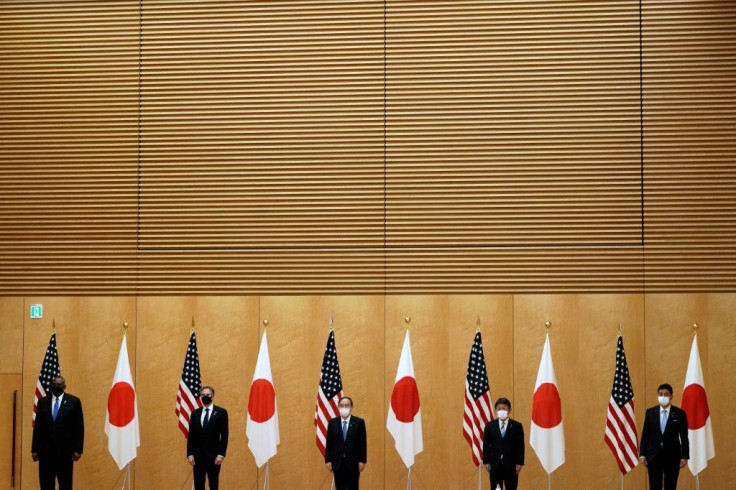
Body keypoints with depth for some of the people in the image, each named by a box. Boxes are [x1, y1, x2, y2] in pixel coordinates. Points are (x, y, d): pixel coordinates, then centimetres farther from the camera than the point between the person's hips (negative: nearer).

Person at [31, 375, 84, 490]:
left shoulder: (74, 401, 1)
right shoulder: (42, 402, 9)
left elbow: (79, 427, -1)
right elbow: (37, 427, 8)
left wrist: (78, 449, -6)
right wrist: (34, 449, 5)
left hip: (65, 449, -2)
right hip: (45, 449, 2)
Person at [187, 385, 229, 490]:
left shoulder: (221, 412, 0)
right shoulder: (195, 413, 10)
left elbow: (224, 435, -5)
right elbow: (191, 435, 8)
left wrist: (221, 454, -13)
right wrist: (190, 454, -1)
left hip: (213, 455, -3)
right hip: (198, 455, 3)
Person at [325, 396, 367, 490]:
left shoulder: (359, 422, -1)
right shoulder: (332, 422, 4)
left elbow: (362, 443, -2)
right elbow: (329, 443, 5)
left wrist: (362, 461, -6)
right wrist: (328, 460, 1)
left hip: (353, 463, -2)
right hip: (338, 463, 2)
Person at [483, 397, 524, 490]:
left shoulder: (517, 426, 2)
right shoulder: (490, 425, 6)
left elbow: (520, 446, 0)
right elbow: (486, 445, 5)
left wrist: (520, 463, -6)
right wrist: (486, 462, -2)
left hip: (511, 465, -1)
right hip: (495, 465, 1)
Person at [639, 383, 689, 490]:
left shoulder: (680, 413, 0)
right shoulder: (650, 412, 5)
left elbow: (684, 436, -1)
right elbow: (645, 434, 6)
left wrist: (685, 456, -5)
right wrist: (642, 454, 1)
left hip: (672, 457, -1)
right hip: (654, 457, 1)